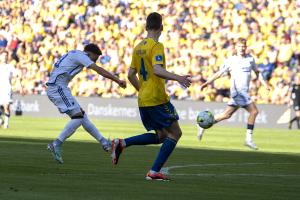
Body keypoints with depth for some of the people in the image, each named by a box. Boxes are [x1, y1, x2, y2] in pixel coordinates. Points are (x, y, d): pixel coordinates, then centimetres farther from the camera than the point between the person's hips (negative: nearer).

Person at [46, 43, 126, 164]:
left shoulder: (73, 55, 23)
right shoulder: (80, 55, -6)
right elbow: (99, 70, -15)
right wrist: (117, 80, -18)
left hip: (53, 89, 10)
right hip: (58, 88, -10)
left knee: (81, 115, 11)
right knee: (78, 117, -14)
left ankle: (104, 142, 13)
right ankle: (56, 145, -17)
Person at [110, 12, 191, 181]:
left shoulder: (138, 48, 13)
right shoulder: (157, 46, -11)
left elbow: (131, 75, 17)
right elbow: (157, 70, -26)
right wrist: (177, 78, -34)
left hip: (143, 101, 8)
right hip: (157, 99, -8)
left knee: (161, 136, 18)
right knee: (175, 133, 1)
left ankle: (121, 143, 5)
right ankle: (154, 172, -7)